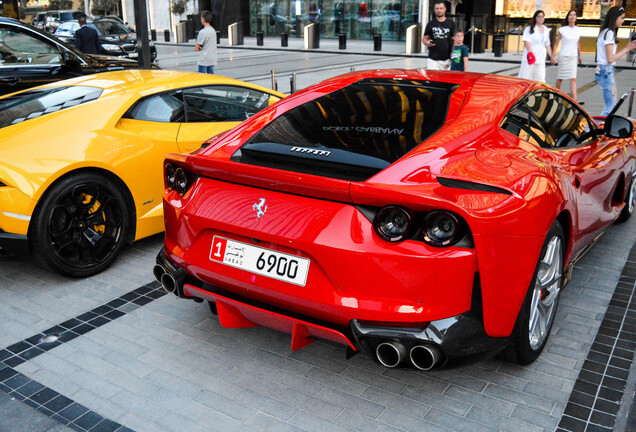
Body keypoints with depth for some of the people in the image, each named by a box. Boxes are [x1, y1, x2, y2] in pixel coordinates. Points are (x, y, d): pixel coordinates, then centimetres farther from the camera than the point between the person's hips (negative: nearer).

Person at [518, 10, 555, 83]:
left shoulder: (546, 30, 18)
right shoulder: (529, 29, 0)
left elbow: (547, 45, 23)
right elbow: (526, 41, -11)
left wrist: (551, 56, 20)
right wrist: (530, 53, -25)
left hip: (541, 60, 5)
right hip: (530, 58, -5)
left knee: (540, 80, -1)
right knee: (525, 78, -5)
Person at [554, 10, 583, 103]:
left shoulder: (578, 30, 6)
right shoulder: (562, 30, -4)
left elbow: (578, 44, 17)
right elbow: (556, 43, 1)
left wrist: (579, 56, 21)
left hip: (573, 57, 3)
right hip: (563, 56, -3)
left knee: (573, 78, -6)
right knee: (560, 77, 6)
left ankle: (574, 99, -12)